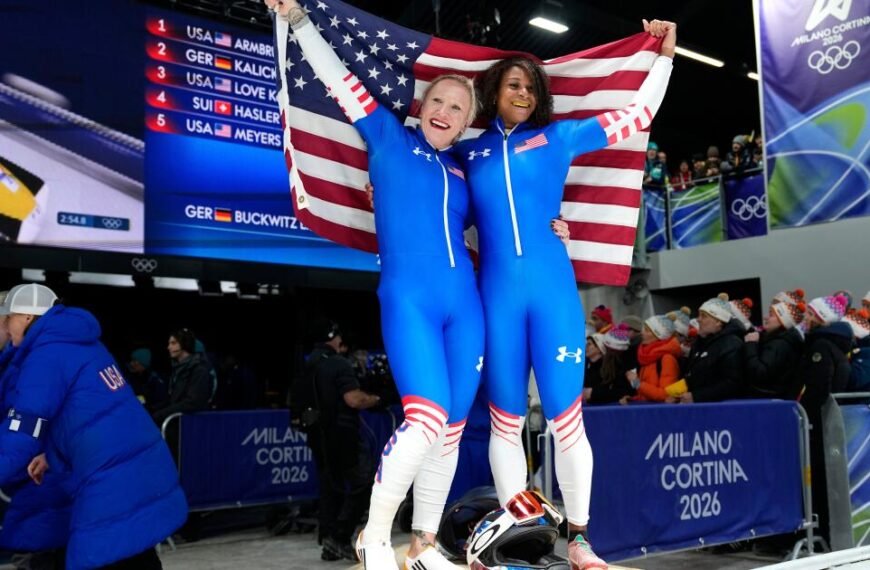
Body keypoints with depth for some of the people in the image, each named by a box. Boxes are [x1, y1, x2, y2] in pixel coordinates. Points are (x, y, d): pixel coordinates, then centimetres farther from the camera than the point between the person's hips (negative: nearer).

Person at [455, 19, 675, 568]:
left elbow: (638, 114, 15)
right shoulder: (468, 152, 11)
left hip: (554, 291, -1)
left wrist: (664, 55, 15)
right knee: (506, 420, 5)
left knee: (566, 418, -2)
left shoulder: (558, 137, 11)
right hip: (498, 296, 1)